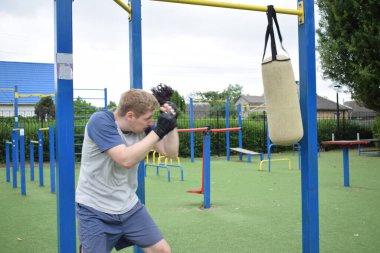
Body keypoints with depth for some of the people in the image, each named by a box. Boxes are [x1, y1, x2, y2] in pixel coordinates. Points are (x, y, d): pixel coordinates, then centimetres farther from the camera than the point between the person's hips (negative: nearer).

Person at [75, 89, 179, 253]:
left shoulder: (142, 126, -3)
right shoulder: (101, 121, -22)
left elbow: (170, 153, 1)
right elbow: (126, 159, -32)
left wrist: (171, 124, -14)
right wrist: (158, 131, -29)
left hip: (128, 206, 6)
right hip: (95, 210, -5)